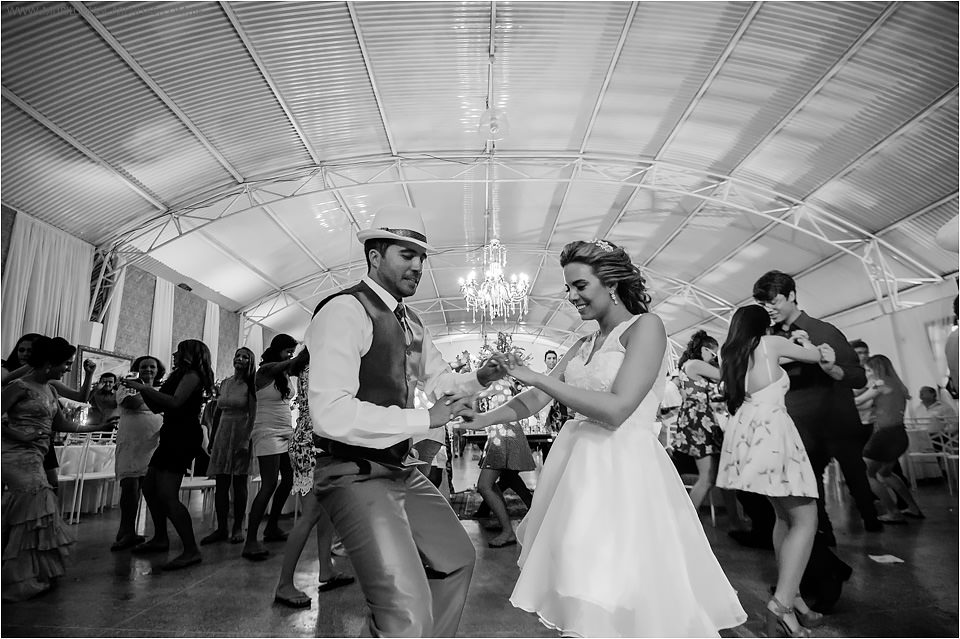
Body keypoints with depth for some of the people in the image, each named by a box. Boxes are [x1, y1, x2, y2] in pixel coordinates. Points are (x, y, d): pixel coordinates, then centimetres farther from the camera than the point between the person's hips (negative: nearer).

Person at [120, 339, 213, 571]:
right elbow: (157, 407, 19)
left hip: (184, 436, -10)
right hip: (172, 436, 10)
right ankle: (160, 539, 29)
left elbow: (175, 402, -23)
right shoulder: (179, 376, 20)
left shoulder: (192, 375, -8)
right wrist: (140, 388, 10)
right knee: (149, 486, 16)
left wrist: (144, 388, -15)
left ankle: (191, 550, -12)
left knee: (167, 494, -15)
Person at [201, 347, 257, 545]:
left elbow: (253, 415, -9)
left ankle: (238, 528, 9)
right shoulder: (224, 383, 12)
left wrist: (245, 439, -17)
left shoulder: (250, 385, -3)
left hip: (241, 434, -5)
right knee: (221, 483, 5)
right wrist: (212, 438, 11)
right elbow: (217, 413, 15)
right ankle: (221, 529, 12)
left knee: (239, 483, 1)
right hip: (222, 434, 5)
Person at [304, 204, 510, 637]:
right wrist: (425, 419, -24)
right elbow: (330, 414, -26)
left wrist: (477, 378, 0)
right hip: (356, 474, -9)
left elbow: (439, 380, 22)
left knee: (457, 558, 22)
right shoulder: (344, 310, -17)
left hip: (402, 470, 10)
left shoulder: (410, 322, 12)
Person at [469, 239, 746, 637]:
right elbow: (534, 402, 10)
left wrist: (537, 378, -17)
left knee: (610, 590, -2)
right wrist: (475, 420, 0)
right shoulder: (584, 344, 12)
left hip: (623, 469, -7)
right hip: (579, 465, 7)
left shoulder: (645, 327, -8)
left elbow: (616, 409, -20)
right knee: (578, 586, 12)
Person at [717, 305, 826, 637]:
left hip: (746, 431, 8)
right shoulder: (770, 343, -1)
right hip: (771, 428, -7)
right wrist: (803, 339, 31)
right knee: (805, 519, -4)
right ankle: (782, 602, -16)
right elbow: (815, 356, 11)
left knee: (784, 515, 17)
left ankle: (792, 596, 19)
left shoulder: (731, 355, 16)